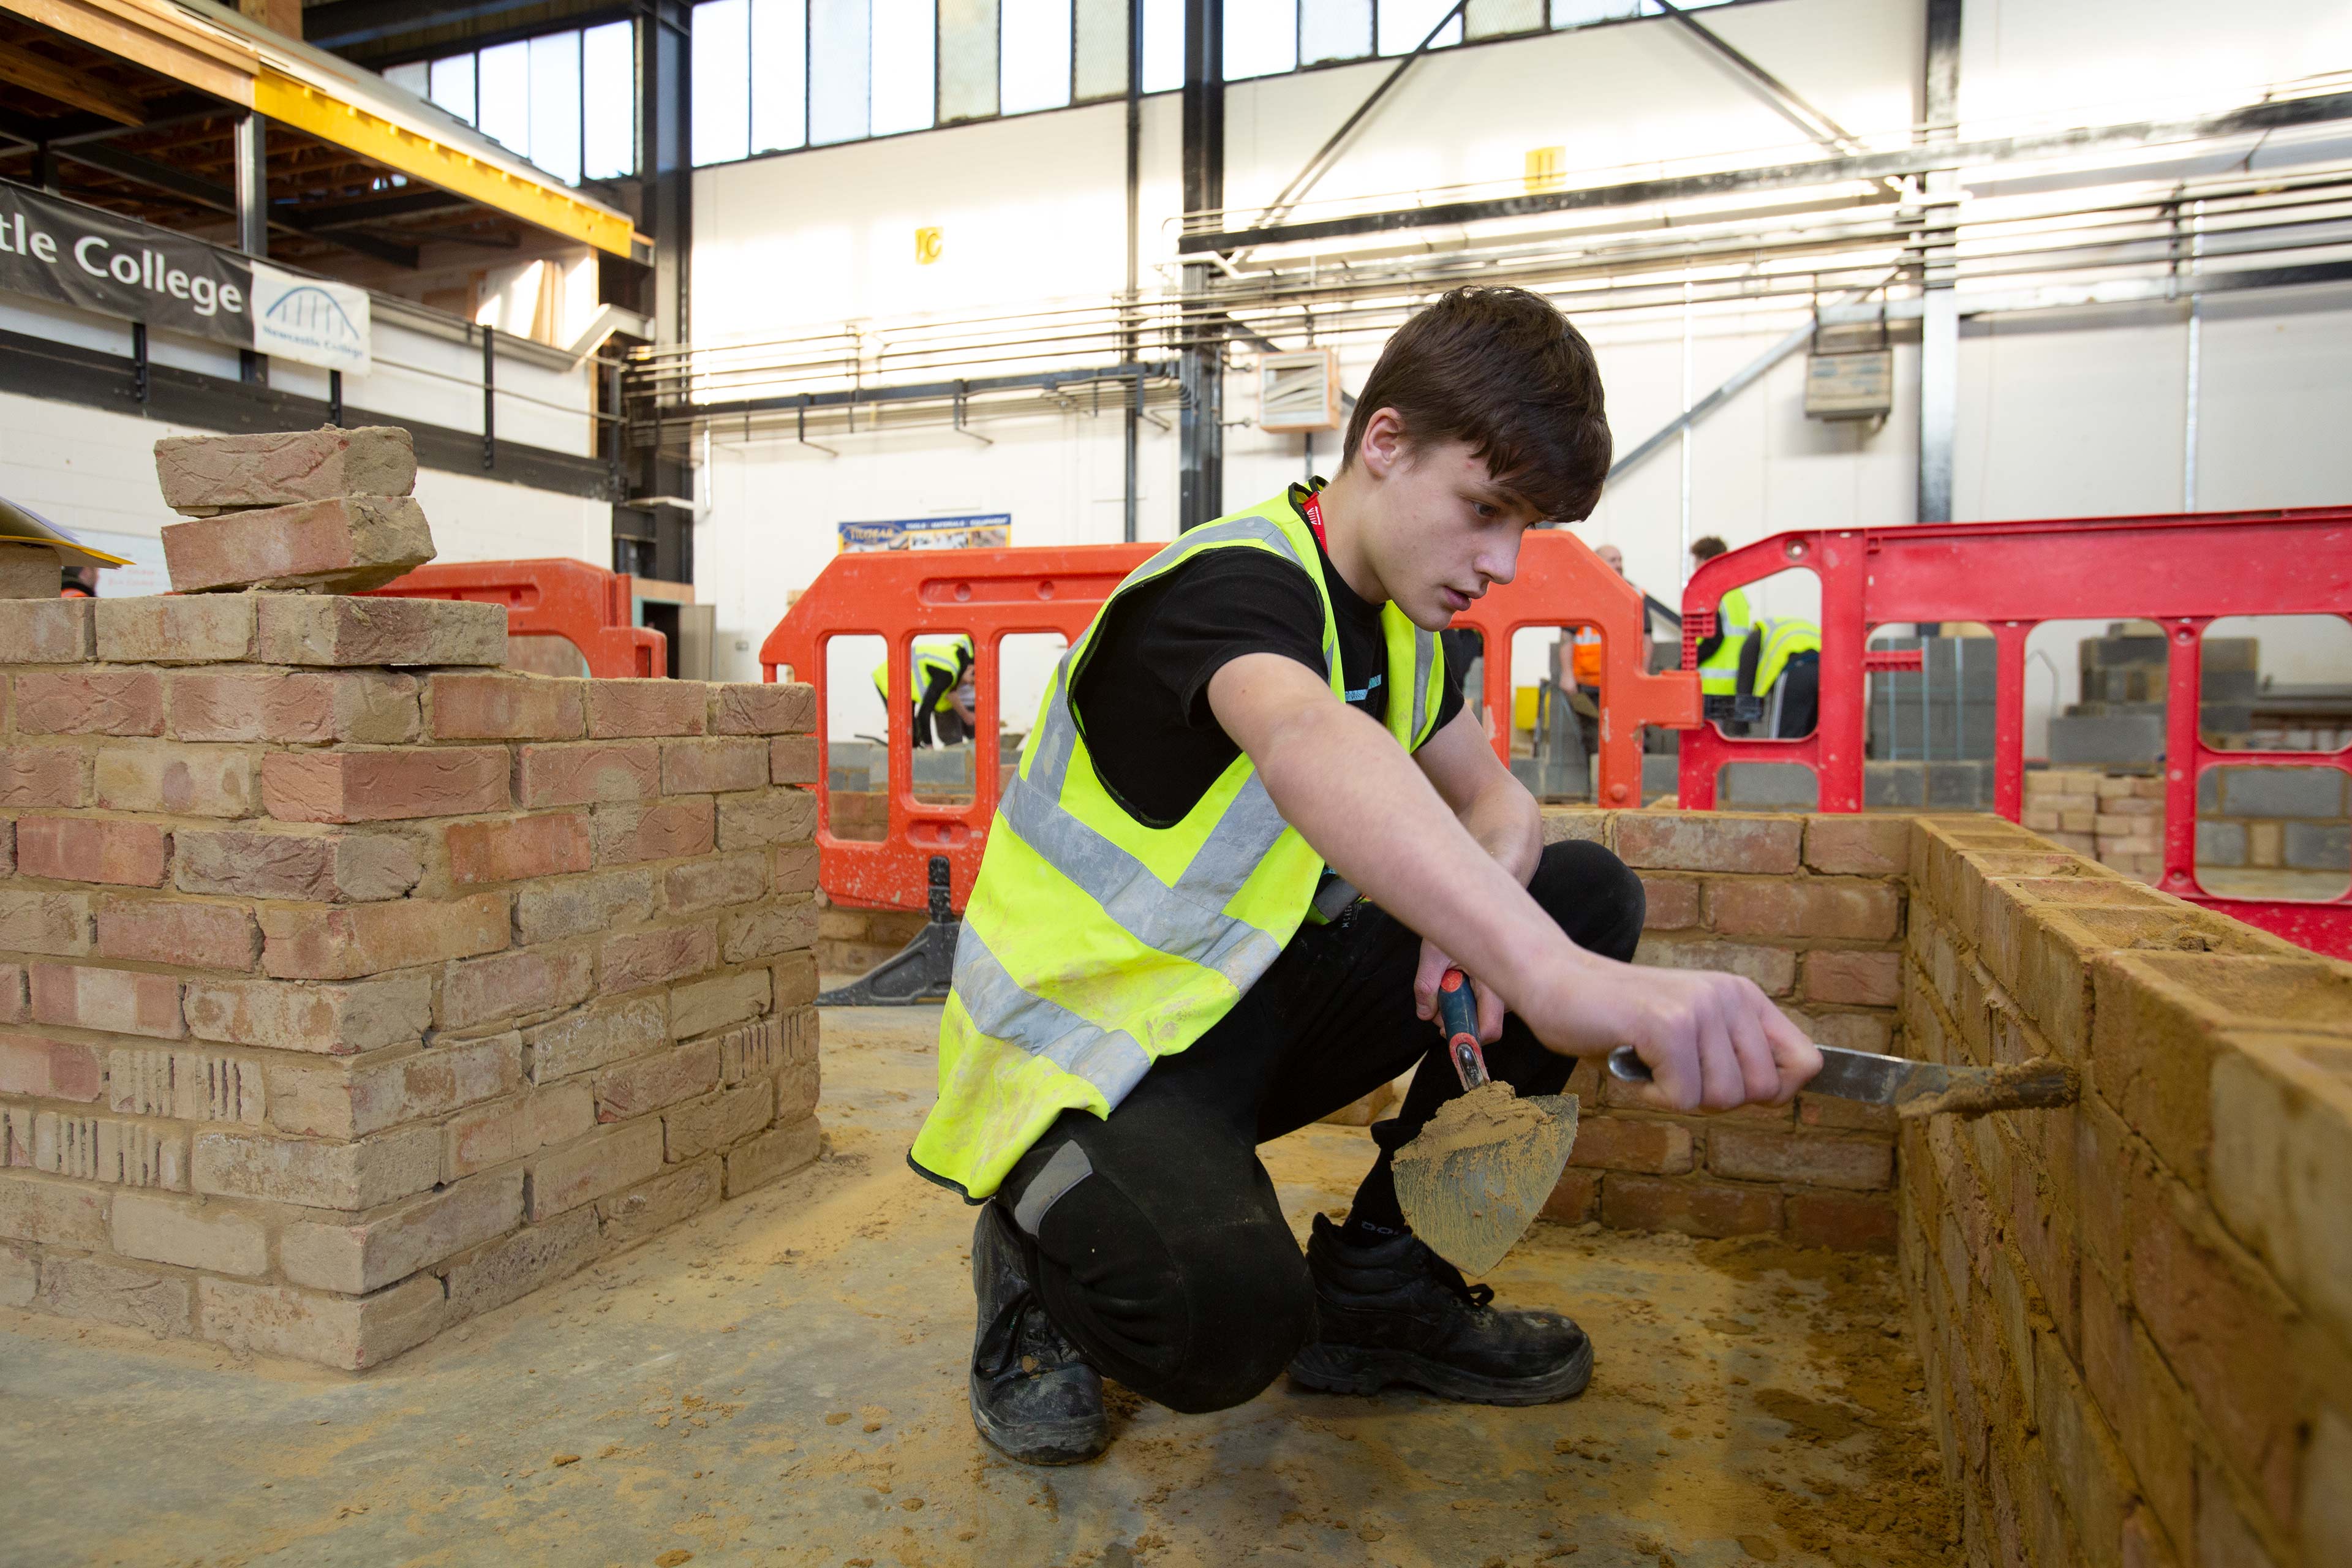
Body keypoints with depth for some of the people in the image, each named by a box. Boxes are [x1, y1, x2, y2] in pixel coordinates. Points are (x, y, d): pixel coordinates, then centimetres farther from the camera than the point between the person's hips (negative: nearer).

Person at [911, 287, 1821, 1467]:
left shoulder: (1397, 617, 7)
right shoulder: (1237, 581, -22)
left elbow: (1496, 802, 10)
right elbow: (1313, 748, -45)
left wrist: (1478, 914, -16)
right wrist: (1555, 978, -61)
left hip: (1255, 1002, 8)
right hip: (1091, 1041, -8)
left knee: (1586, 891, -1)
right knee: (1227, 1322, -36)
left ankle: (1378, 1283, 5)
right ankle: (1046, 1254, 2)